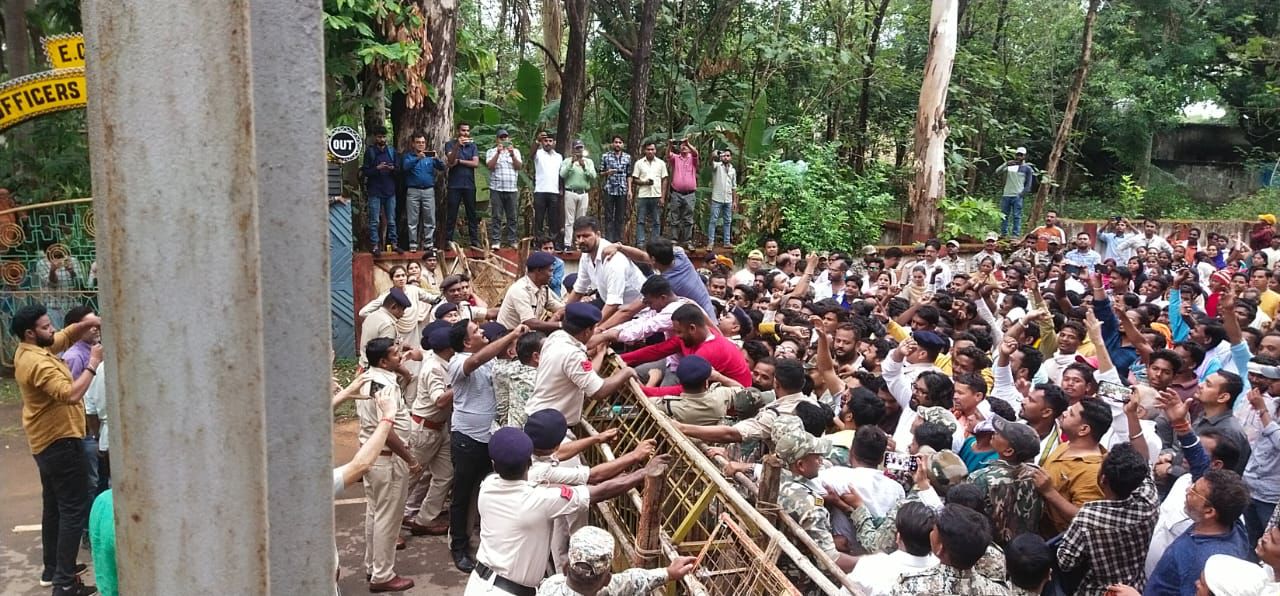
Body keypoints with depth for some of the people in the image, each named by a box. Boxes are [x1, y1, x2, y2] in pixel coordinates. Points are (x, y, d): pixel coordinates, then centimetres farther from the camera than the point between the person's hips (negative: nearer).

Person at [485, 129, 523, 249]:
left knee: (512, 217, 3)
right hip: (496, 188, -2)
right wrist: (498, 153, -15)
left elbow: (519, 167, 2)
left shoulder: (515, 151, 15)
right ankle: (495, 241, -2)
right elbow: (490, 166, -6)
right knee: (496, 216, -3)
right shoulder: (491, 152, 9)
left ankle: (512, 240, 7)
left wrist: (512, 155, -13)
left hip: (512, 189, 2)